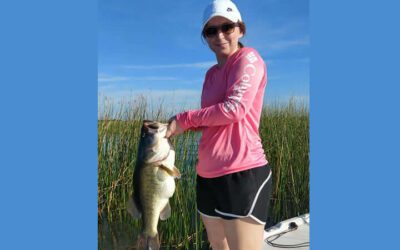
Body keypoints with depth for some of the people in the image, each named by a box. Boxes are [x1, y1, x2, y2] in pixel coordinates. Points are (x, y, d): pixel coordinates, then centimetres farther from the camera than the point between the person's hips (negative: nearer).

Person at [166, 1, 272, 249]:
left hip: (242, 174, -8)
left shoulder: (248, 58, -6)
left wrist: (185, 119, -9)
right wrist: (177, 125, 1)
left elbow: (236, 108, -18)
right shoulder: (212, 73, 16)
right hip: (208, 175, 8)